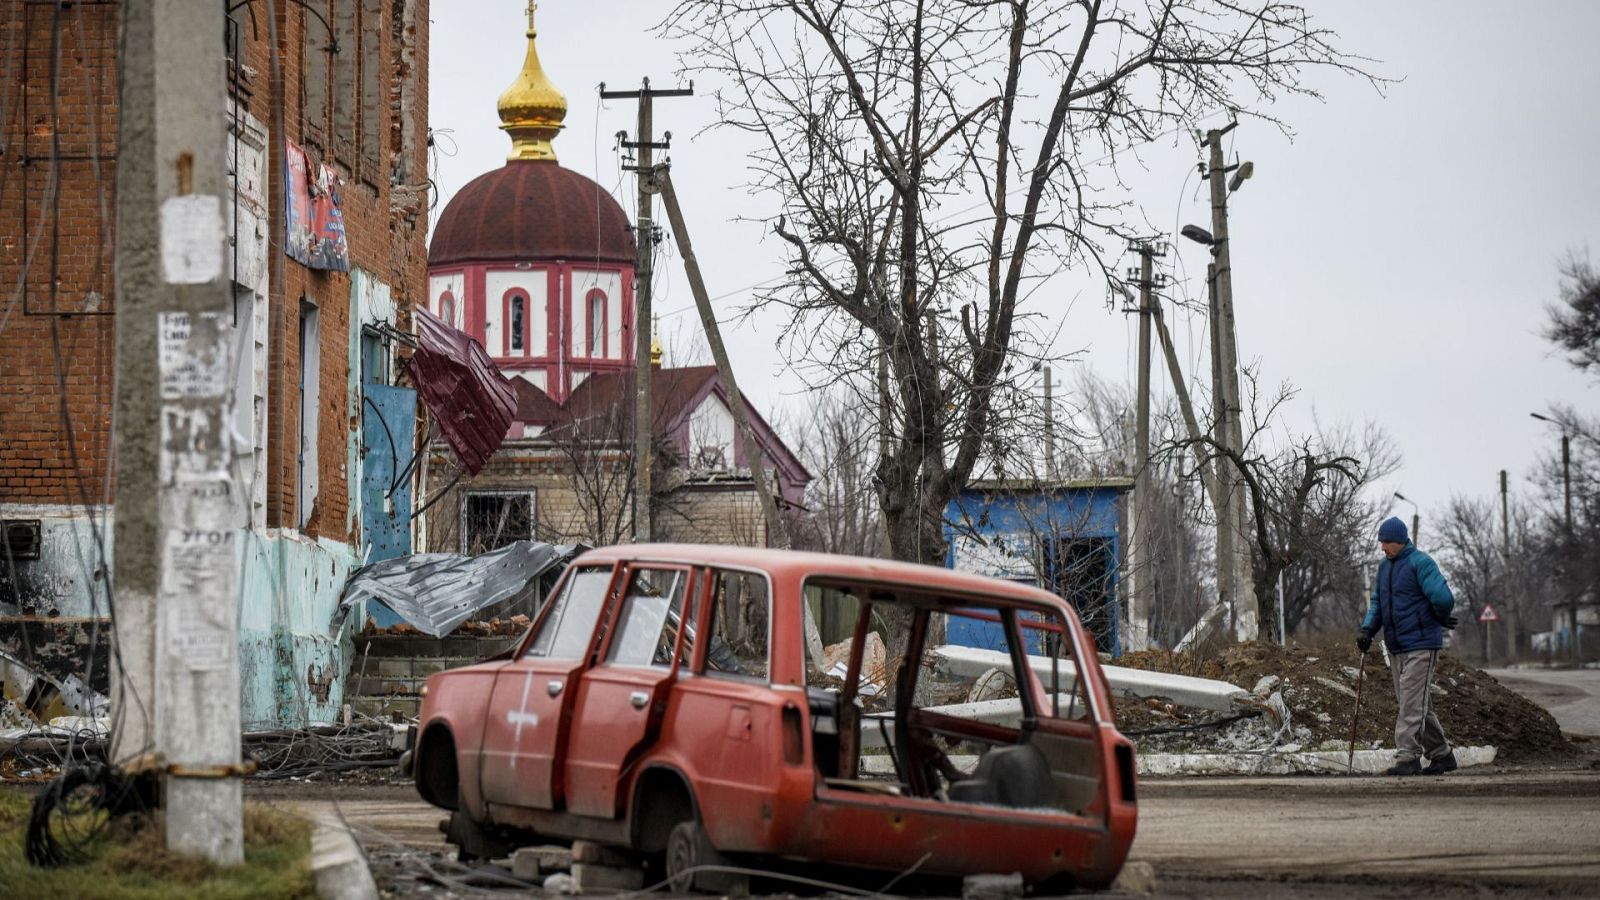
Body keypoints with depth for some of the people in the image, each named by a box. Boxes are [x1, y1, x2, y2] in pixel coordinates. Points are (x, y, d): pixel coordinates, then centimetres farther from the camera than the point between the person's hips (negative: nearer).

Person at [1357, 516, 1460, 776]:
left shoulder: (1420, 563, -13)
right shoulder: (1384, 566, 15)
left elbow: (1443, 598, -20)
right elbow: (1377, 601, 20)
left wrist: (1442, 620, -2)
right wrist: (1367, 629, 4)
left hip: (1421, 645, -9)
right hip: (1397, 647, 9)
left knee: (1412, 702, -12)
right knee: (1409, 703, 11)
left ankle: (1407, 757, -13)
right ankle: (1441, 754, 19)